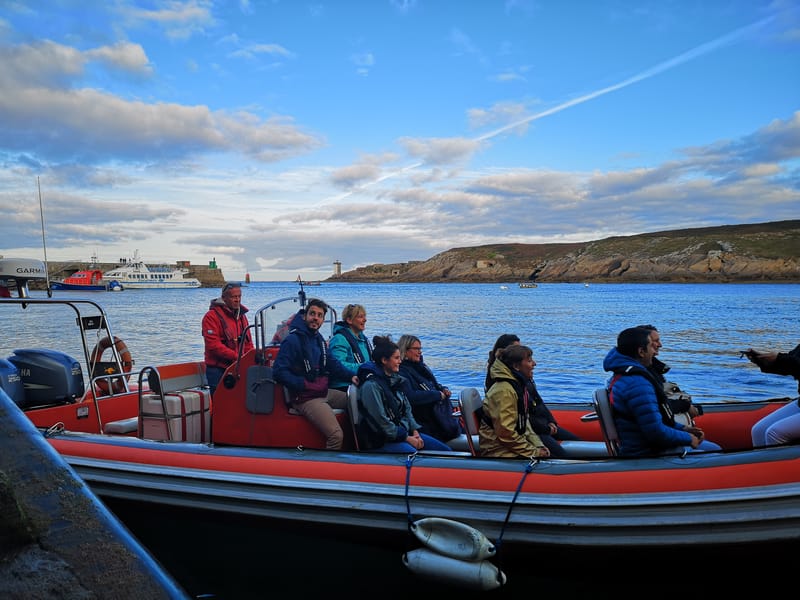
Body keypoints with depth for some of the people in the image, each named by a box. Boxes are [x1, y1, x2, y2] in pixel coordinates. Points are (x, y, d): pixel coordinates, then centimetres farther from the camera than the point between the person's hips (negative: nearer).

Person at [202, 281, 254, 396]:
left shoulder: (241, 315, 14)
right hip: (218, 370, -6)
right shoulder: (212, 316, -8)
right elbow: (213, 345, -17)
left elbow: (248, 342, 19)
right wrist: (236, 356, -20)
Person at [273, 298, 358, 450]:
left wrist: (351, 375, 0)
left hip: (324, 392, 9)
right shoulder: (292, 340, -14)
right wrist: (306, 385, -19)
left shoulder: (318, 338, 13)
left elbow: (332, 363, 16)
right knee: (336, 435, -23)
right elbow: (279, 372, -19)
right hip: (305, 398, -9)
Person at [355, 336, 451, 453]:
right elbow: (380, 421, -19)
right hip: (381, 441, -9)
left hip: (404, 431, 9)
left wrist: (415, 431, 1)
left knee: (446, 450, 1)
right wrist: (406, 438, -14)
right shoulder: (371, 386, -16)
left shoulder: (395, 379, 12)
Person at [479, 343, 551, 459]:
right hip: (498, 452, -9)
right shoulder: (504, 391, -23)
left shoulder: (519, 384, 8)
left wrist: (538, 445, 1)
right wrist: (534, 452, -17)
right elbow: (506, 434, -24)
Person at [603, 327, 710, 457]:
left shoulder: (620, 377, 8)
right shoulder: (638, 384, -26)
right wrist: (688, 439, -10)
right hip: (647, 455, -10)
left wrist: (682, 428, 10)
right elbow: (657, 433, -26)